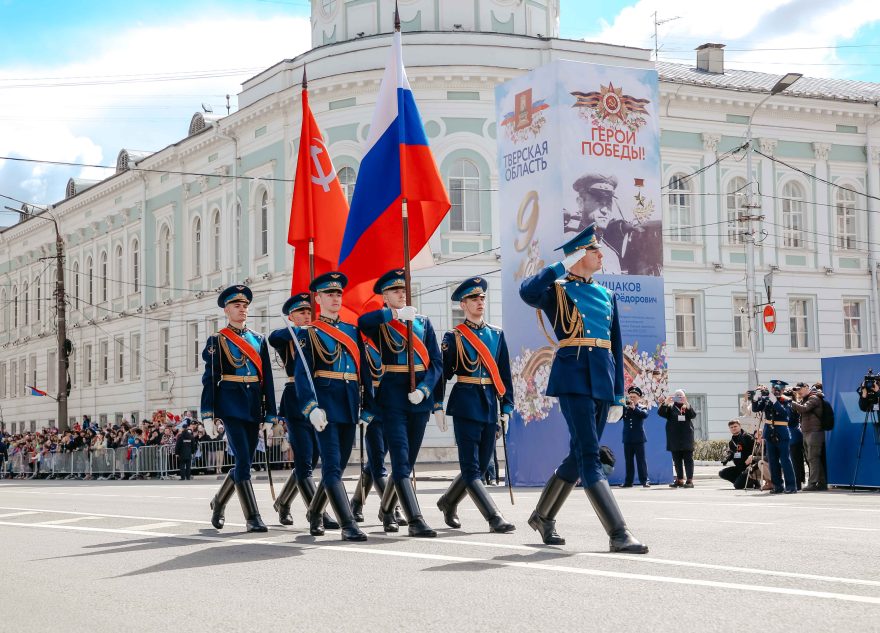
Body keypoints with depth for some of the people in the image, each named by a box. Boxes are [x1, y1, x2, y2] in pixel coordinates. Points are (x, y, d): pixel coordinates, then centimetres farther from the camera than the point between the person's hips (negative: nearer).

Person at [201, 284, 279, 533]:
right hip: (231, 405, -5)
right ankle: (252, 517, -9)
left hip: (253, 406, 5)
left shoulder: (259, 340, 14)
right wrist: (210, 413, -8)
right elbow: (210, 378, -1)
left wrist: (269, 414, 7)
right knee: (243, 461, -12)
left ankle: (218, 503, 29)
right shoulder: (217, 340, 3)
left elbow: (267, 379, 12)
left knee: (245, 462, 8)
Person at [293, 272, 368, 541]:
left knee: (338, 466, 11)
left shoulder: (352, 330, 17)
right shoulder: (308, 332, 1)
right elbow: (301, 374, -7)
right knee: (332, 466, -12)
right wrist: (312, 407, -19)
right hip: (326, 403, -6)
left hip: (350, 406, 6)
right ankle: (348, 525, -15)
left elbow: (363, 369, 17)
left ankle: (315, 514, 30)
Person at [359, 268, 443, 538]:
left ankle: (387, 509, 34)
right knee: (401, 458, -12)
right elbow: (362, 321, -24)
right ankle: (415, 520, -16)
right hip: (392, 397, -5)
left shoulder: (423, 322, 13)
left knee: (408, 460, 13)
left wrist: (424, 389, -8)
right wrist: (395, 313, -29)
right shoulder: (379, 322, 2)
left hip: (419, 397, 5)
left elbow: (436, 362, 8)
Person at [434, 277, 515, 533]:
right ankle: (495, 519, -10)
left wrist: (506, 408, 6)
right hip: (465, 405, -5)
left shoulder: (496, 334, 12)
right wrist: (437, 407, -8)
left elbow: (505, 374, 11)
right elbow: (441, 373, -1)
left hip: (490, 407, 5)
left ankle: (448, 502, 32)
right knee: (471, 468, -9)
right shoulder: (454, 337, 0)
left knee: (481, 465, 11)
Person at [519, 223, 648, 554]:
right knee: (589, 456, -12)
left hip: (603, 381, 7)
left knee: (580, 455, 12)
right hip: (574, 377, -7)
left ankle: (543, 516, 31)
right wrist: (561, 267, -13)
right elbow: (527, 292, -22)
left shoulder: (607, 295, 19)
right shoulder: (557, 290, 2)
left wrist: (618, 395, 16)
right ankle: (619, 535, -15)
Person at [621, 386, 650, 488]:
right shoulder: (625, 408, 9)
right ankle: (628, 482, 8)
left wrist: (634, 408, -23)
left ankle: (644, 481, -2)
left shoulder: (642, 408, 4)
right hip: (627, 439, 3)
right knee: (628, 461, 5)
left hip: (638, 439, -3)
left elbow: (645, 414, -16)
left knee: (641, 460, -3)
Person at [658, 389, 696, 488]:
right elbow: (661, 413, -7)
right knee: (677, 460, 5)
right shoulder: (670, 408, 9)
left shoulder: (687, 407, 8)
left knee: (688, 459, -3)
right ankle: (680, 480, 11)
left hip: (686, 438, -2)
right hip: (674, 438, 2)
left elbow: (693, 415, -12)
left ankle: (690, 480, -5)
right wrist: (666, 402, -23)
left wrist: (686, 403, -26)